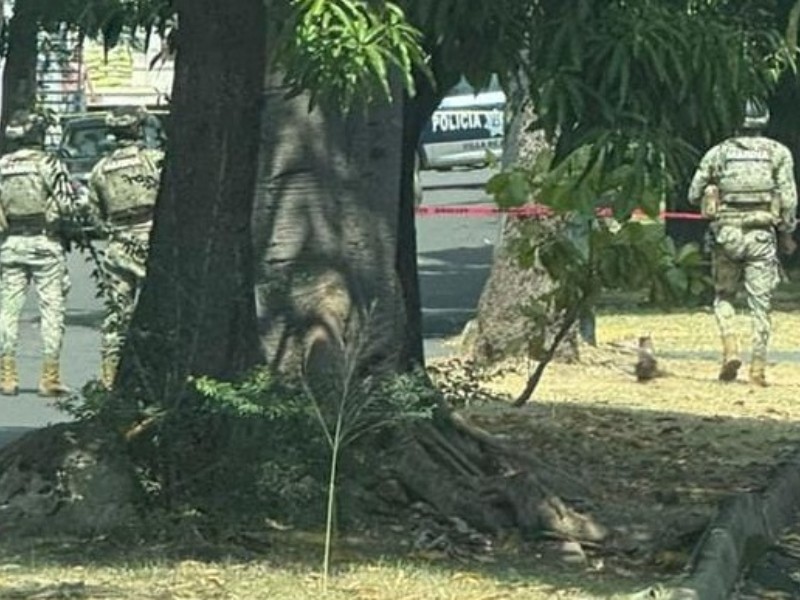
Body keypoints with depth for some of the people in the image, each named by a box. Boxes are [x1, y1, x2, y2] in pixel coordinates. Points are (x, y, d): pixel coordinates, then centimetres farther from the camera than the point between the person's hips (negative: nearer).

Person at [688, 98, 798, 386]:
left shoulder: (719, 152, 4)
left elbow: (693, 194, 7)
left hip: (727, 233, 1)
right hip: (761, 234, 0)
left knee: (724, 296, 17)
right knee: (760, 302, 4)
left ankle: (730, 350, -4)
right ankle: (758, 368, 0)